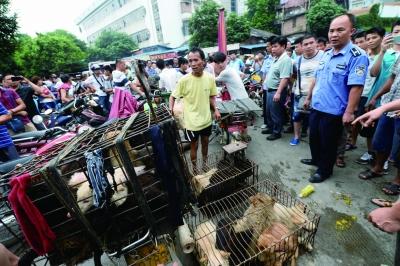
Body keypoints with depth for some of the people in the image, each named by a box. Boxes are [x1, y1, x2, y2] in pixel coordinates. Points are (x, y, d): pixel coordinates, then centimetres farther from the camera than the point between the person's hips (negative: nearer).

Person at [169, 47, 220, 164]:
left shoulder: (210, 78, -6)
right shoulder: (184, 80, -16)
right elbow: (172, 97, -4)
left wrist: (215, 110, -6)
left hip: (206, 119, 4)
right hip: (191, 122, -3)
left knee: (205, 142, 22)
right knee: (194, 146, 12)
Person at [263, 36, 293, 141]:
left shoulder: (285, 60, -17)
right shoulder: (276, 58, 12)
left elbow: (284, 78, -25)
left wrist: (278, 93, -30)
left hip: (277, 91, -9)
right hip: (270, 90, 9)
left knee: (276, 113, 2)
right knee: (269, 111, 18)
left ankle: (277, 132, 16)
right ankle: (270, 128, 33)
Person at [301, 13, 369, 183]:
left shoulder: (357, 56, -14)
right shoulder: (326, 55, 9)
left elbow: (356, 87, -19)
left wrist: (349, 112, -21)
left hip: (333, 112, -7)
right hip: (316, 108, 7)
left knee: (328, 143, 9)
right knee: (314, 138, 21)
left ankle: (324, 170, 28)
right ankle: (316, 159, 44)